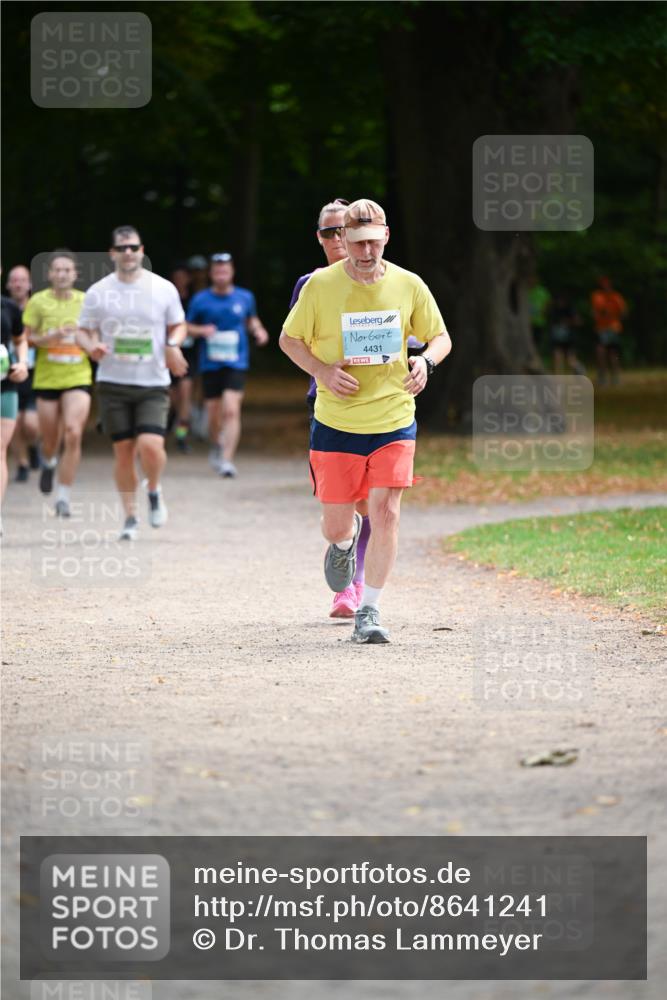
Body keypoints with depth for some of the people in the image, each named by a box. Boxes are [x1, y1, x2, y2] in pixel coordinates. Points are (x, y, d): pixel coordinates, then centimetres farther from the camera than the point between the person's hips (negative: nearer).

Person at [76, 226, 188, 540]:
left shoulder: (163, 289, 2)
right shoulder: (98, 292, 2)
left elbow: (178, 325, 13)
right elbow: (84, 331, 8)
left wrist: (173, 344, -9)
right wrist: (91, 347, -14)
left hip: (154, 383, -1)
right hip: (113, 383, 1)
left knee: (150, 445, -17)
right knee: (123, 450, 2)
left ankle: (154, 491, 15)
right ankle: (130, 517, 17)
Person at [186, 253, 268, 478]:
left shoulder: (245, 298, 6)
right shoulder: (201, 300, 1)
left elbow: (252, 319, 24)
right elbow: (187, 326, 8)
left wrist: (258, 330, 3)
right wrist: (202, 330, -13)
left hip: (236, 363, -1)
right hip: (210, 364, 1)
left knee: (232, 410, -17)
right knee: (214, 414, 7)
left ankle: (227, 460, -19)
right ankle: (216, 447, 39)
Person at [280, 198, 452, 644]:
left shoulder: (409, 285, -2)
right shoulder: (320, 285, -7)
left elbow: (441, 337, 10)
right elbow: (290, 339, 4)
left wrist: (426, 361, -13)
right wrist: (322, 371, -14)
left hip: (394, 421, 0)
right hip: (336, 422, 0)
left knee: (385, 511, -12)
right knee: (336, 525, 4)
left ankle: (369, 612, -1)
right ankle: (345, 541, 44)